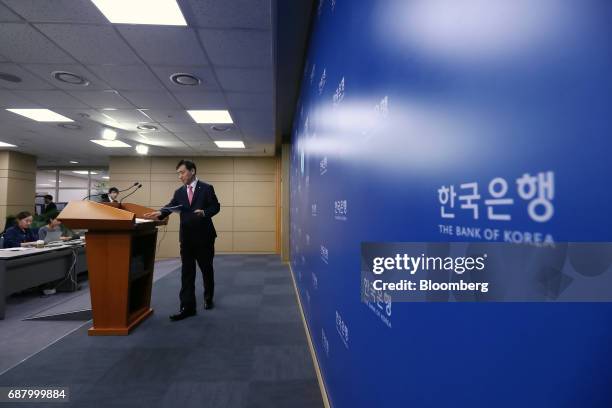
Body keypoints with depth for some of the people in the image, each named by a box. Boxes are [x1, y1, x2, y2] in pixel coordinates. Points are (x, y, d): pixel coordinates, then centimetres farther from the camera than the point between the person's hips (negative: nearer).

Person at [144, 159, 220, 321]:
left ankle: (208, 298, 33)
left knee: (207, 269, 11)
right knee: (187, 272, 2)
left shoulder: (207, 188, -3)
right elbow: (170, 207, -2)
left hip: (204, 236, -3)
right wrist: (159, 213, -22)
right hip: (186, 237, 3)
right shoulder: (179, 192, 9)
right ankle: (187, 306, 6)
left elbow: (216, 207, -5)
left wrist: (204, 212, -24)